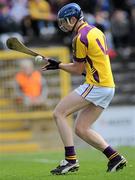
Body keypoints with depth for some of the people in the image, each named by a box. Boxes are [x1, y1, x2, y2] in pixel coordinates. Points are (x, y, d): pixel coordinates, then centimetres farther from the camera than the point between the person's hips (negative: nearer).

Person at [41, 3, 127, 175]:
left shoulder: (80, 38, -11)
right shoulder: (96, 31, 17)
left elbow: (78, 69, -5)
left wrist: (58, 65, 7)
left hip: (95, 86, -9)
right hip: (108, 87, 9)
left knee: (59, 113, -5)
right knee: (81, 129, 11)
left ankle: (71, 159, -11)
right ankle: (115, 157, 5)